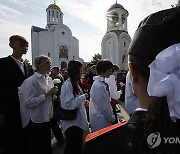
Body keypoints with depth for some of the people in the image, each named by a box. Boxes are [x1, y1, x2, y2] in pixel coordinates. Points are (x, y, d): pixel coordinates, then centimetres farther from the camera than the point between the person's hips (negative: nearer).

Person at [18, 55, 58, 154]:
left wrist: (53, 93, -1)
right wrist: (47, 94, -22)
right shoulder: (31, 81, -15)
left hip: (46, 118, 7)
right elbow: (28, 102, -21)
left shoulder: (49, 79, 7)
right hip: (35, 121, -7)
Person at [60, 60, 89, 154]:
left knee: (78, 146, 20)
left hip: (78, 121, 9)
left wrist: (83, 102, 3)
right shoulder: (67, 84, -19)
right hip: (72, 122, -9)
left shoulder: (75, 83, 10)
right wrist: (83, 97, -20)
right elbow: (67, 104, -25)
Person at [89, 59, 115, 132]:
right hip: (100, 121, -9)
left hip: (104, 118, 9)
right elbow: (102, 106, -22)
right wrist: (112, 118, -10)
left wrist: (111, 116, 12)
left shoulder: (102, 83, 6)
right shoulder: (98, 85, -23)